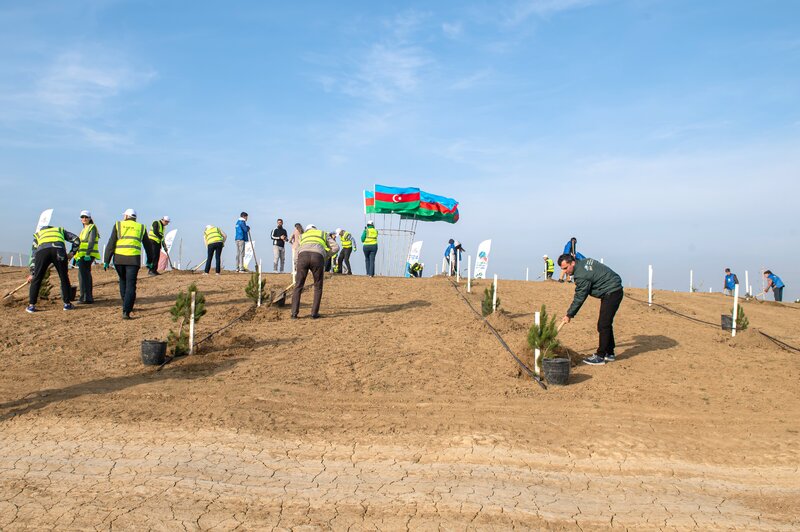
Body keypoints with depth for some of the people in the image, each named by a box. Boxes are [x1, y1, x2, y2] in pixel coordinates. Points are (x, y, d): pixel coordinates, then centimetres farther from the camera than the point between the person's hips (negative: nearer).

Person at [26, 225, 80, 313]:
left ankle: (31, 305, 15)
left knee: (36, 279, 13)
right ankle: (67, 304, 16)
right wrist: (72, 253, 28)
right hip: (59, 250, 0)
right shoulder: (60, 230, 38)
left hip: (42, 250, 1)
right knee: (64, 278, 13)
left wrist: (32, 273, 34)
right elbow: (76, 240, 23)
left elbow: (33, 254, 34)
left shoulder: (38, 234, 38)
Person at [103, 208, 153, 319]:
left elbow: (111, 243, 2)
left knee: (123, 281, 23)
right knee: (130, 286, -1)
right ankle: (126, 312, -10)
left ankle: (127, 305, 29)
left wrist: (106, 260, 2)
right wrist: (150, 261, 31)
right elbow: (148, 246, 20)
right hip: (133, 259, -1)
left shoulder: (118, 225, 10)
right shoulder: (141, 227, 14)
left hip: (118, 258, 1)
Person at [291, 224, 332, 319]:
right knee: (318, 287, 16)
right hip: (318, 257, -1)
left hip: (303, 257, 1)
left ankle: (294, 313, 9)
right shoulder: (323, 234, 36)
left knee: (298, 286, 14)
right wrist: (325, 256, 36)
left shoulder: (302, 236, 39)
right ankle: (314, 313, 13)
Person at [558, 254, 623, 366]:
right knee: (606, 324, 16)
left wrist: (569, 315, -8)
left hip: (612, 293, -11)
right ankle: (609, 353, 24)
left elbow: (579, 298, -17)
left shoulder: (582, 276, -24)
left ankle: (600, 356, -6)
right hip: (614, 291, 11)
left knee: (603, 325, -10)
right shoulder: (584, 262, 4)